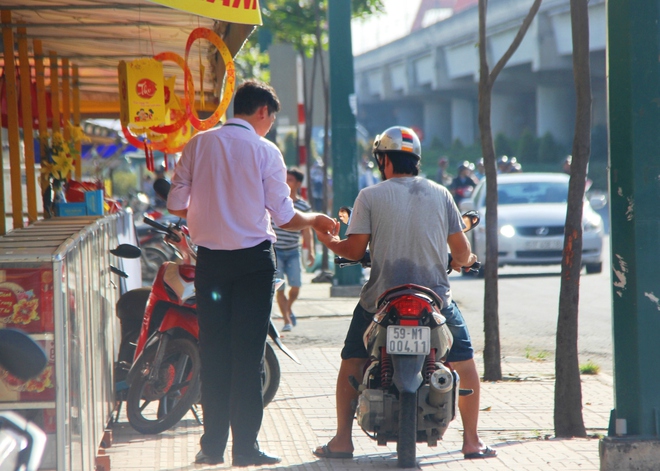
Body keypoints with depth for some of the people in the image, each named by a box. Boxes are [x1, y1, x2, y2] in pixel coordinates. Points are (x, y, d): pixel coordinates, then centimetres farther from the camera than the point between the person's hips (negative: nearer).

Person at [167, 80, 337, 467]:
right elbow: (284, 217, -6)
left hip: (210, 258, 3)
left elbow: (176, 204, 3)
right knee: (248, 353, 0)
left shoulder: (198, 145, 2)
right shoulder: (265, 151, -6)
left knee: (213, 351, 9)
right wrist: (315, 220, 13)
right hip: (253, 259, -3)